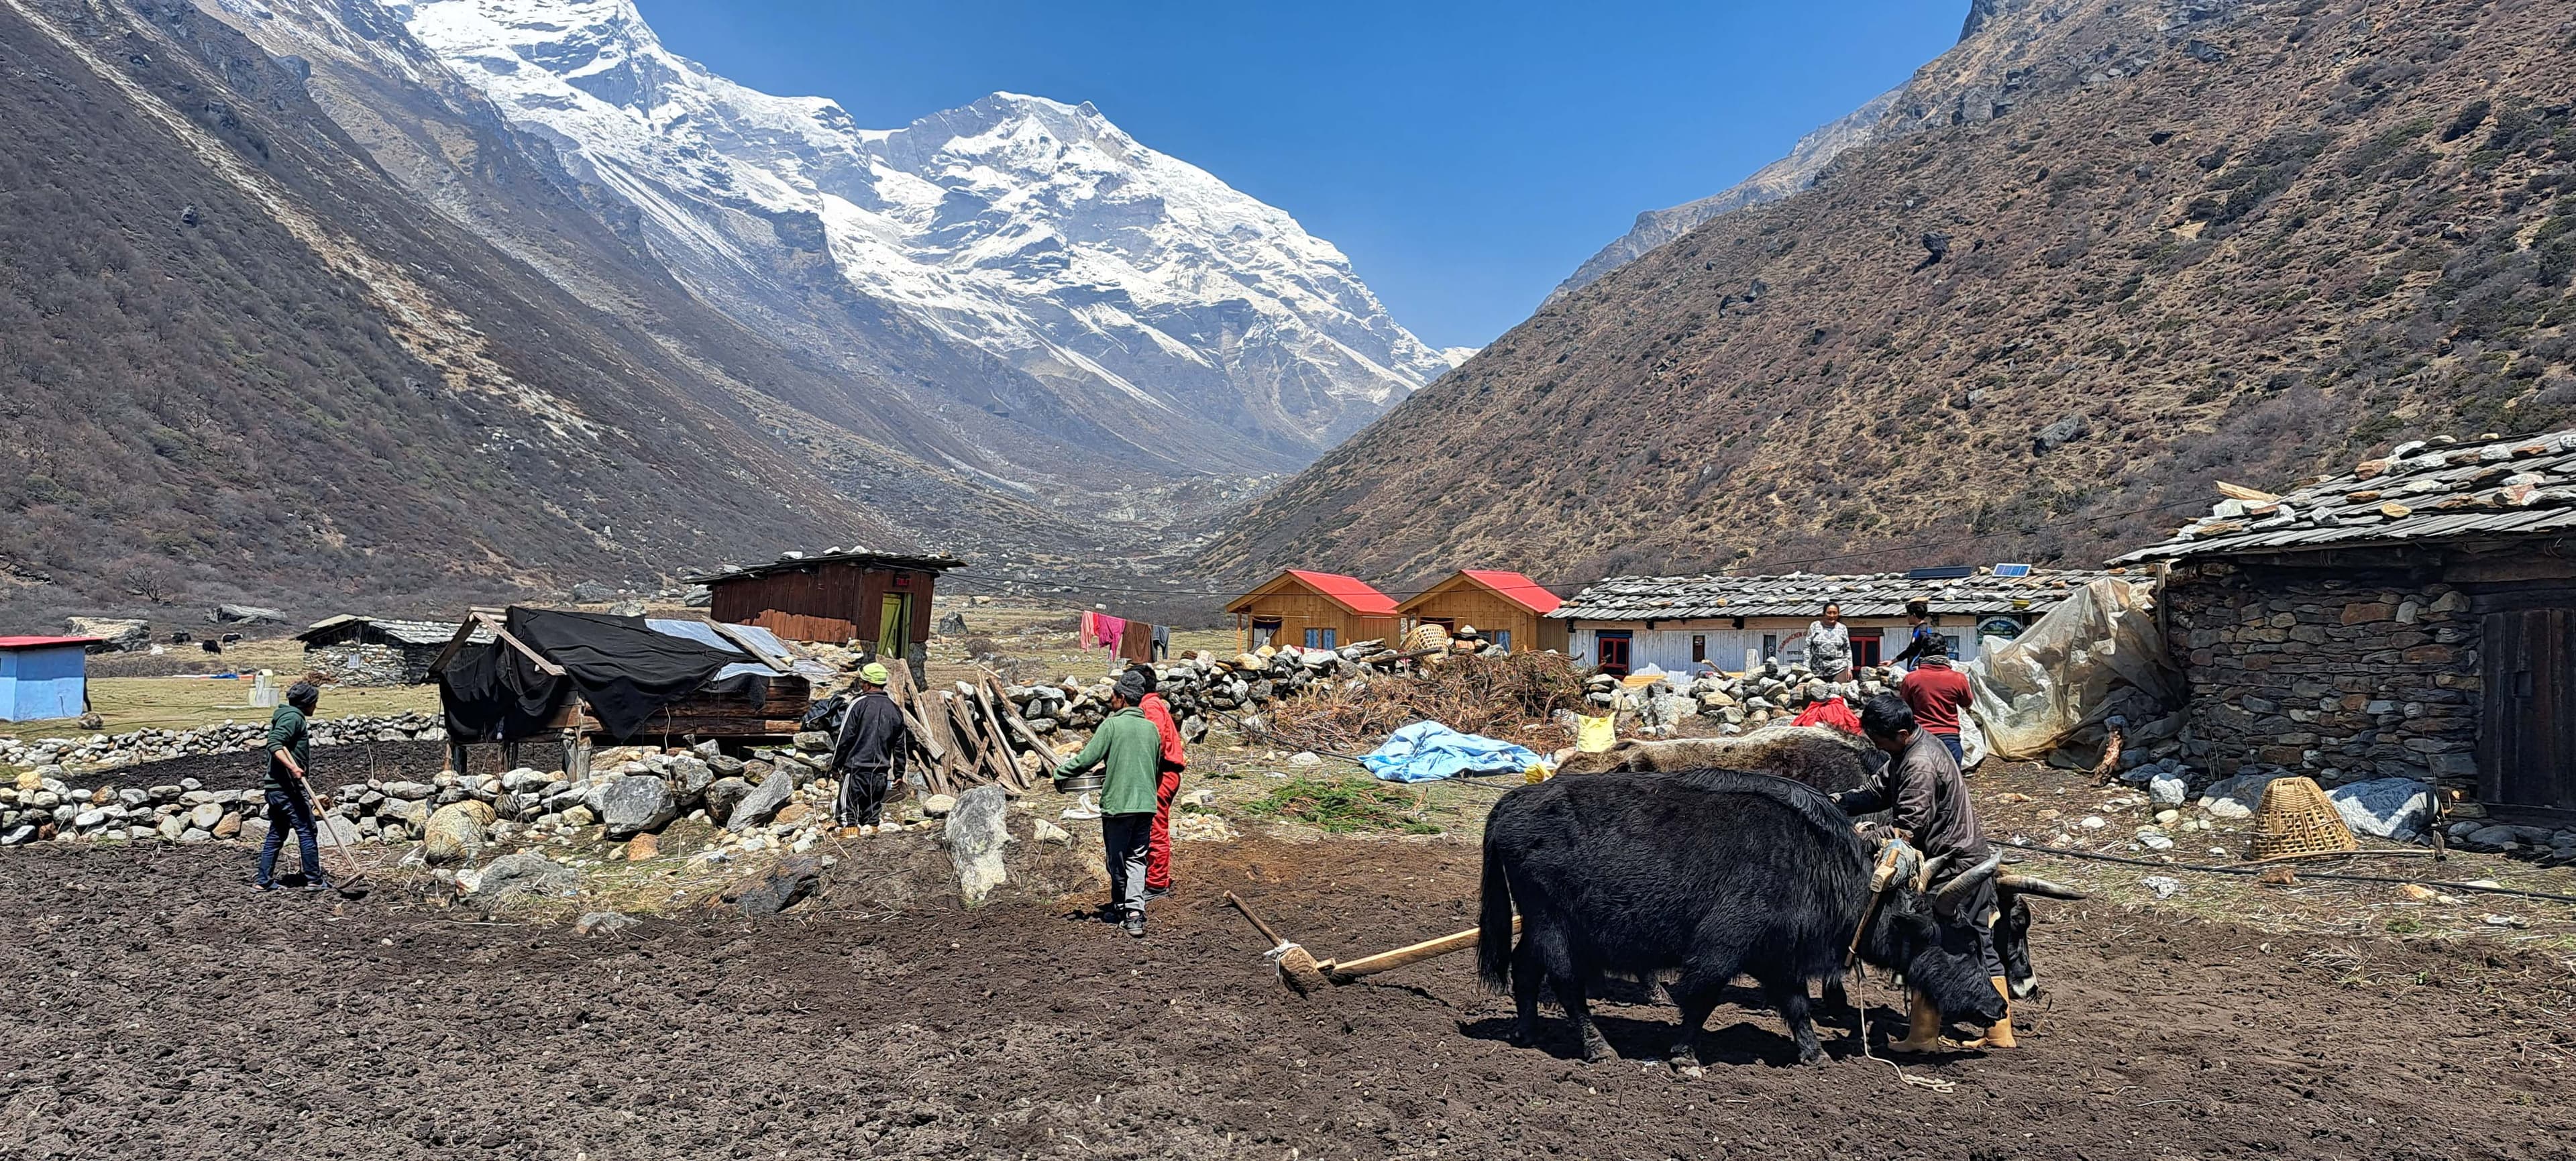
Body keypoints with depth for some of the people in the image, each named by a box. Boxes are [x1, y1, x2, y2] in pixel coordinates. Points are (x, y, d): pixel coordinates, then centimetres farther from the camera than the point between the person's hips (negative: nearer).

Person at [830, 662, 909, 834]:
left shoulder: (858, 705, -10)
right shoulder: (895, 710, 7)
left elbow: (845, 738, -8)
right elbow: (900, 745, 12)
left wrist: (836, 766, 2)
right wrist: (898, 773, 19)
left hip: (857, 769, -5)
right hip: (881, 771, 5)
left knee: (847, 809, 0)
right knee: (873, 808, 13)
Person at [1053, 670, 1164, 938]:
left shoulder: (1112, 725, -9)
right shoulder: (1152, 728, 7)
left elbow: (1086, 759, -11)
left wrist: (1059, 773, 5)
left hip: (1117, 804, -4)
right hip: (1146, 804, 4)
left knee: (1116, 860, 12)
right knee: (1137, 860, 6)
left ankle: (1121, 908, 27)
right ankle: (1135, 913, -8)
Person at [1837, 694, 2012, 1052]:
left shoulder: (1919, 764, -25)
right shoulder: (1920, 740, 8)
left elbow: (1908, 828, -25)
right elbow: (1883, 793, 16)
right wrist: (1839, 801, 6)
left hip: (1952, 865, -10)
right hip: (1974, 858, 10)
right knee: (1980, 948, 14)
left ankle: (1922, 1036, 5)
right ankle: (2000, 1032, 20)